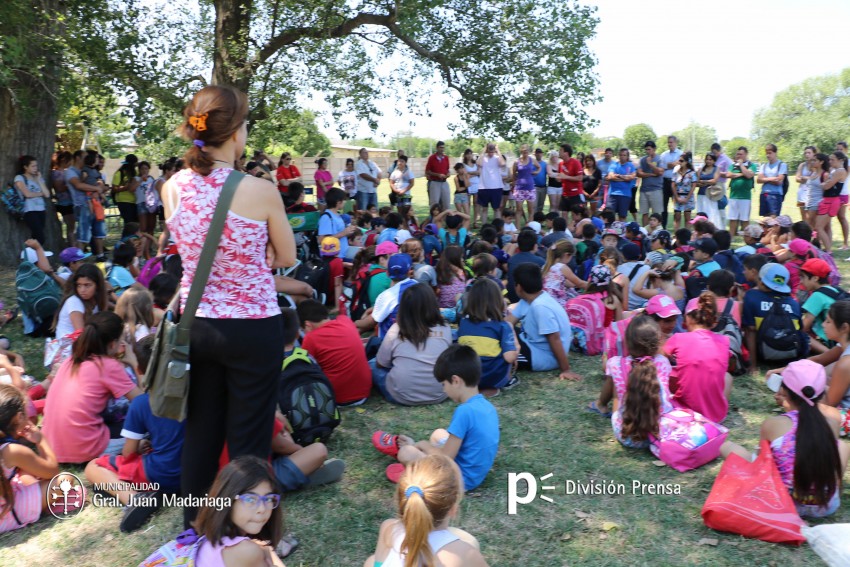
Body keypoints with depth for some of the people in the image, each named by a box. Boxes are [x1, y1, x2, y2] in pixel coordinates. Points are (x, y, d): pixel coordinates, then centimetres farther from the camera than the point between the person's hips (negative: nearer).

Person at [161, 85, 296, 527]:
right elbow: (286, 258, -3)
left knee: (200, 431, 20)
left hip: (196, 325, 5)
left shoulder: (172, 188, -2)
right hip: (253, 329, -5)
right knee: (248, 440, 9)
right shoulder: (260, 191, -17)